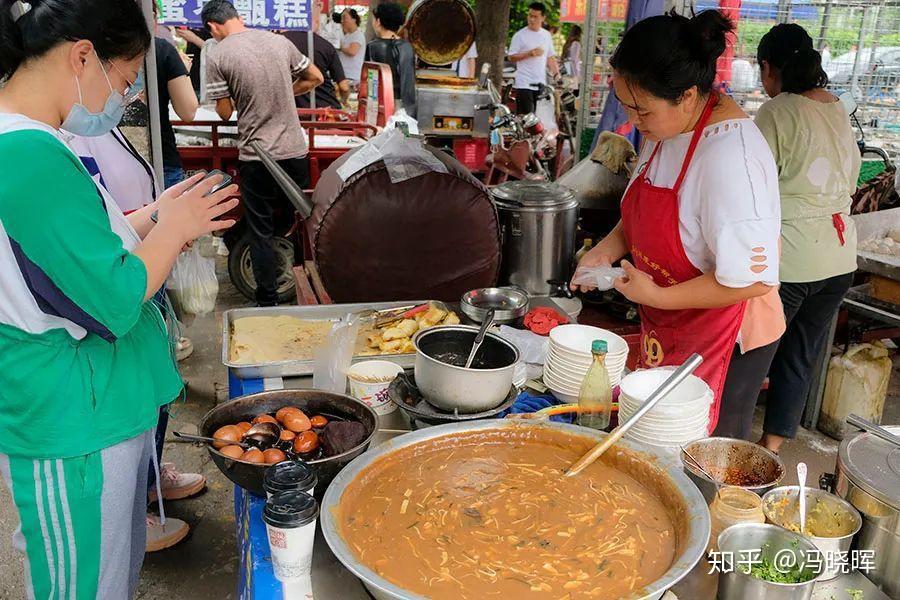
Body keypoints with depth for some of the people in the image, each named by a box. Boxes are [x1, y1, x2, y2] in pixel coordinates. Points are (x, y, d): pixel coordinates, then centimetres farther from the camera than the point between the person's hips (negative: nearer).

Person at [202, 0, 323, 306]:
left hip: (256, 158, -4)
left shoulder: (217, 56, -7)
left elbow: (225, 112, -2)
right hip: (296, 151, 4)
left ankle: (268, 303, 14)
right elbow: (315, 77, 14)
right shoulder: (278, 40, 5)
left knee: (261, 233, 8)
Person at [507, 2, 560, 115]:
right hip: (524, 84, -5)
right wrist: (529, 54, -15)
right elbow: (511, 57, -4)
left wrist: (557, 74, 6)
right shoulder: (520, 35, -3)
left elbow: (550, 57, 19)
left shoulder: (547, 35, 13)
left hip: (541, 84, 5)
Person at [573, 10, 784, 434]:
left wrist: (657, 296, -18)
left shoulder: (731, 155, -26)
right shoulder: (665, 129, 2)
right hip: (664, 334, 8)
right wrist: (608, 248, -1)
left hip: (721, 348, -8)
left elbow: (752, 280, -24)